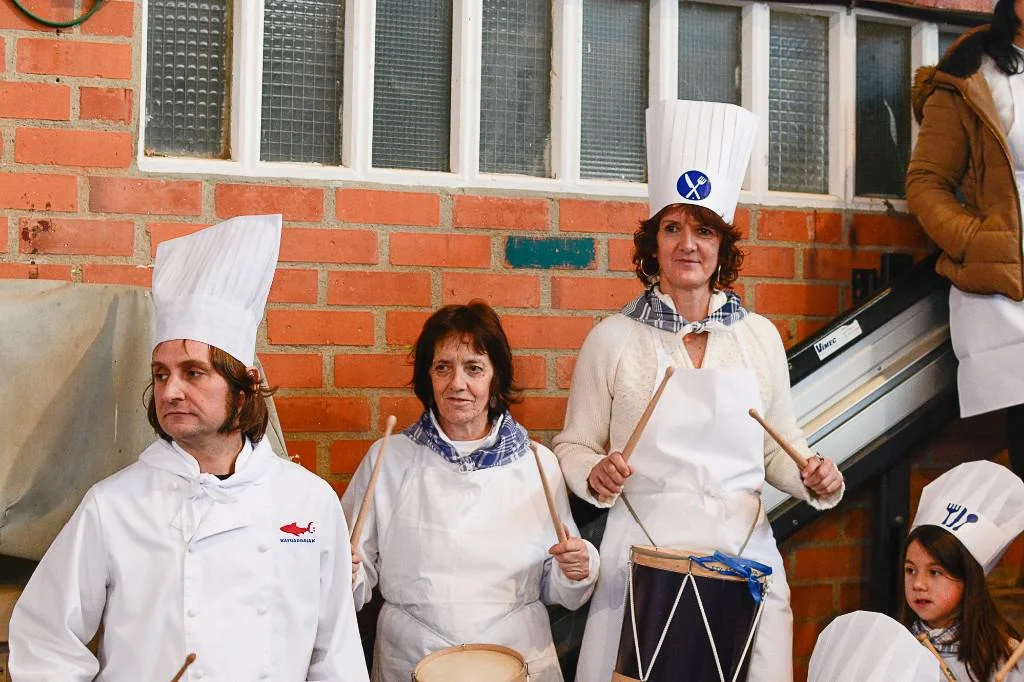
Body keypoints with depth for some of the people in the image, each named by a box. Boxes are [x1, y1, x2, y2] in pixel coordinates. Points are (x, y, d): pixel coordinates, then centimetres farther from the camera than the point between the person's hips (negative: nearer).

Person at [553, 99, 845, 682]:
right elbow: (574, 447, 5)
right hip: (645, 555, -2)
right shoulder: (614, 339, -2)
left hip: (744, 554, 2)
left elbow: (780, 449, 14)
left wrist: (815, 479, -6)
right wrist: (595, 476, -16)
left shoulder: (760, 336, 6)